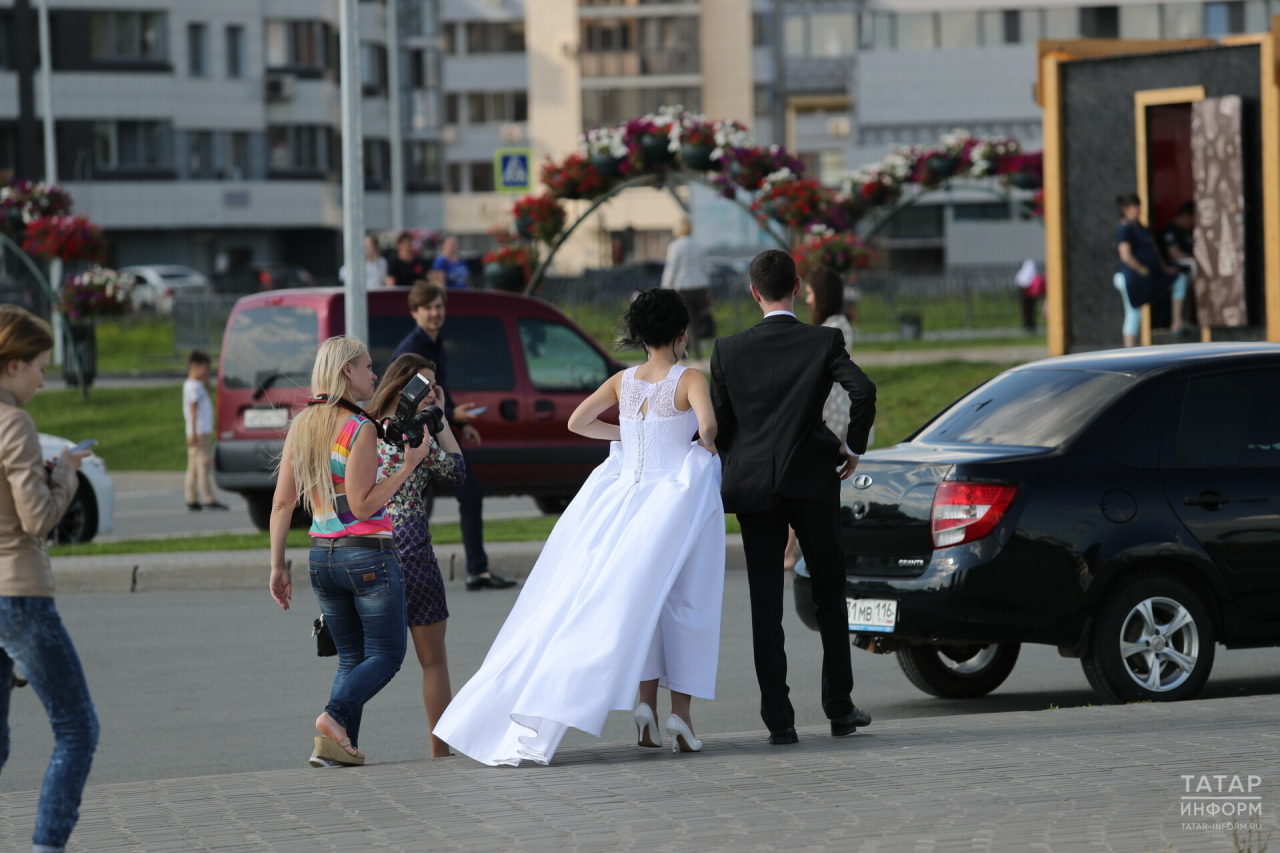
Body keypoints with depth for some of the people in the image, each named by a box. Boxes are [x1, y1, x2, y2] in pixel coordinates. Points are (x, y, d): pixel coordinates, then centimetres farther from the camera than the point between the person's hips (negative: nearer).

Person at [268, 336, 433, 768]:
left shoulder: (301, 426, 6)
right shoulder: (359, 429, -14)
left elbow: (282, 502, 6)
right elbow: (362, 506, -17)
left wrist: (278, 566, 10)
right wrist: (408, 466, -12)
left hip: (321, 556, 7)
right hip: (369, 554, -7)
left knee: (350, 657, 15)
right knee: (387, 654, 4)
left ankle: (340, 745, -1)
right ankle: (335, 716, -19)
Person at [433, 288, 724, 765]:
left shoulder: (623, 382, 5)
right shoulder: (689, 381, -9)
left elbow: (577, 422, 4)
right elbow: (707, 425, -24)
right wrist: (706, 443, -2)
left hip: (626, 494, 5)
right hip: (676, 496, -5)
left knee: (642, 601, 13)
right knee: (681, 604, 2)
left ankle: (646, 708, 3)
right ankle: (679, 713, -2)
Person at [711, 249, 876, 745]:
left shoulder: (728, 351, 2)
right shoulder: (823, 342, -3)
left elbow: (718, 426, 2)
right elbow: (862, 390, -17)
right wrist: (854, 446, -2)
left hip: (752, 486, 1)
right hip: (812, 480, -1)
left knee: (765, 603, 3)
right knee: (829, 593, 12)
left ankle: (778, 718, -1)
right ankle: (839, 709, 14)